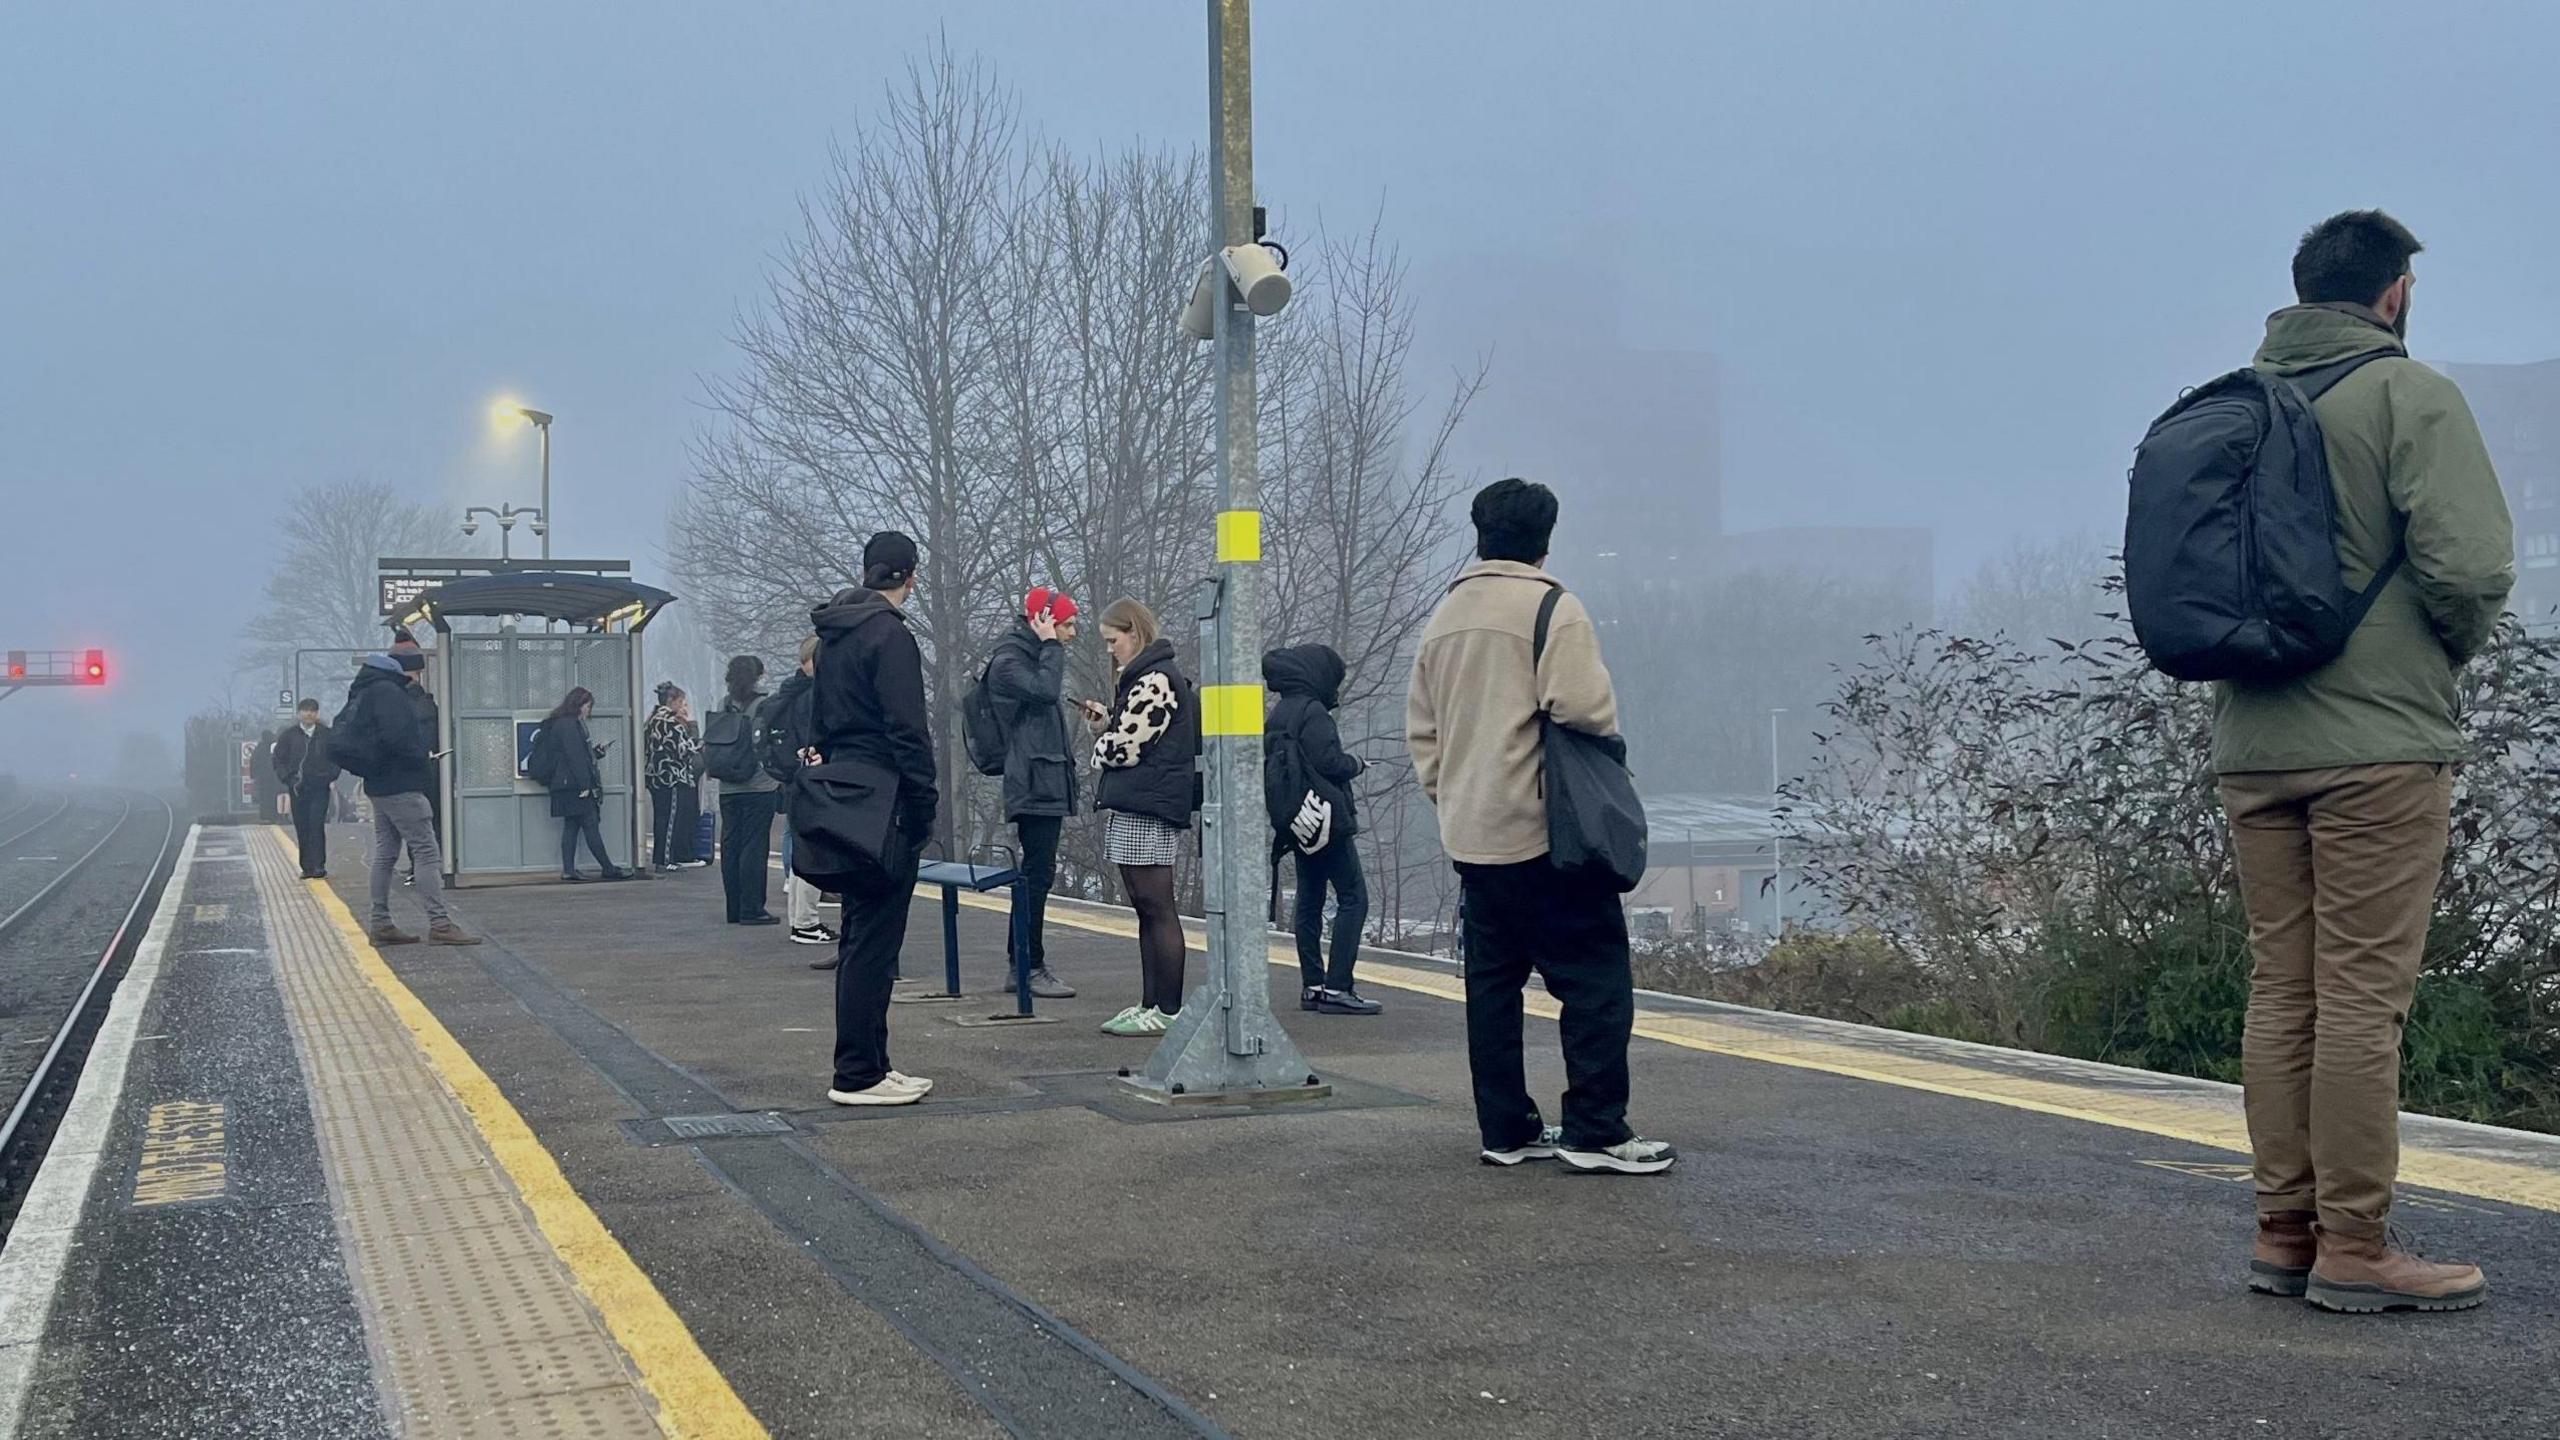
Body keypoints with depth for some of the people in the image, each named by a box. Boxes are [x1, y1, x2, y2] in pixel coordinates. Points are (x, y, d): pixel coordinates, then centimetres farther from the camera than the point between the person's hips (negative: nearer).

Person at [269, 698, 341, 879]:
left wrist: (332, 778, 1)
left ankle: (319, 866, -13)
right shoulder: (288, 735, 5)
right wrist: (287, 779, -3)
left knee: (317, 825, -12)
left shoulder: (326, 734, 4)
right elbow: (278, 759, 8)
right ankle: (307, 867, 9)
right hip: (297, 788, 2)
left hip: (320, 787, -2)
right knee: (301, 827, 3)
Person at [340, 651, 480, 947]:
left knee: (385, 854, 14)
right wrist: (423, 756, -9)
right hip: (401, 786, -11)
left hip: (379, 786, 11)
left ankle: (380, 924, 17)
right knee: (427, 853, -10)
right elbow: (397, 737, -27)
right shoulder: (387, 693, -15)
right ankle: (439, 924, -14)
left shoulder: (366, 692, 17)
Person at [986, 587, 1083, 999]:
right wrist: (1051, 645, -14)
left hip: (1048, 783, 10)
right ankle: (1031, 967, -9)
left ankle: (1022, 965, 14)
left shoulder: (1036, 656, 23)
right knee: (1037, 872, -11)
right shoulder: (1008, 660, -8)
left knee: (1034, 873, 10)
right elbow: (1044, 690, -24)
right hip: (1032, 784, -10)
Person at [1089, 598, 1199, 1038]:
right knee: (1147, 910, 12)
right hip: (1137, 806, 11)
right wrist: (1108, 722, 9)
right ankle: (1151, 1004, 17)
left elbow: (1125, 747, -17)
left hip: (1147, 808, -11)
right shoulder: (1146, 676, 20)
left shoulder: (1155, 680, -14)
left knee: (1157, 909, -8)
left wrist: (1100, 744, 3)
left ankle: (1168, 1011, -5)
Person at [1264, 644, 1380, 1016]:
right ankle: (1337, 987, -12)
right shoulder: (1313, 713, -13)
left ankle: (1312, 985, 12)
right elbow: (1328, 762, -21)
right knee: (1353, 898, -6)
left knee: (1309, 901, 11)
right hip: (1327, 819, -9)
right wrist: (1355, 763, -2)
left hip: (1300, 824, 9)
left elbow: (1274, 763, 19)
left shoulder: (1277, 715, 14)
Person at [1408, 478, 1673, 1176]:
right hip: (1544, 831, -8)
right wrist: (1603, 749, 1)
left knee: (1492, 981, 11)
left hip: (1470, 835, 8)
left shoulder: (1443, 617, 14)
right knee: (1596, 979, -3)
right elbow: (1586, 708, -19)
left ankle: (1507, 1128, 15)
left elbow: (1421, 727, 17)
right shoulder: (1551, 607, -9)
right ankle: (1595, 1131, -5)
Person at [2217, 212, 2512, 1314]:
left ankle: (2285, 1234, 15)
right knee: (2362, 995, -3)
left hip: (2252, 747, 6)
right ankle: (2353, 1250, 1)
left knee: (2280, 993, 10)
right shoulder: (2407, 394, -6)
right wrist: (2454, 645, 3)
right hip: (2379, 744, -6)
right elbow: (2472, 561, -16)